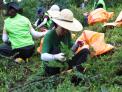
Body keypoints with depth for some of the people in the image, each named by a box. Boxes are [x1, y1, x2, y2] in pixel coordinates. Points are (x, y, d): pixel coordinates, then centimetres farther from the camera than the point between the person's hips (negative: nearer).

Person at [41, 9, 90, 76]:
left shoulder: (67, 33, -4)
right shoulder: (49, 35, -20)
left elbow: (71, 49, 3)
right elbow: (43, 56, -28)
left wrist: (76, 45, -17)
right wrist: (55, 57, -46)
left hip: (65, 62, 4)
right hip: (52, 68, -4)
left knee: (85, 50, -7)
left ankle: (76, 67, -26)